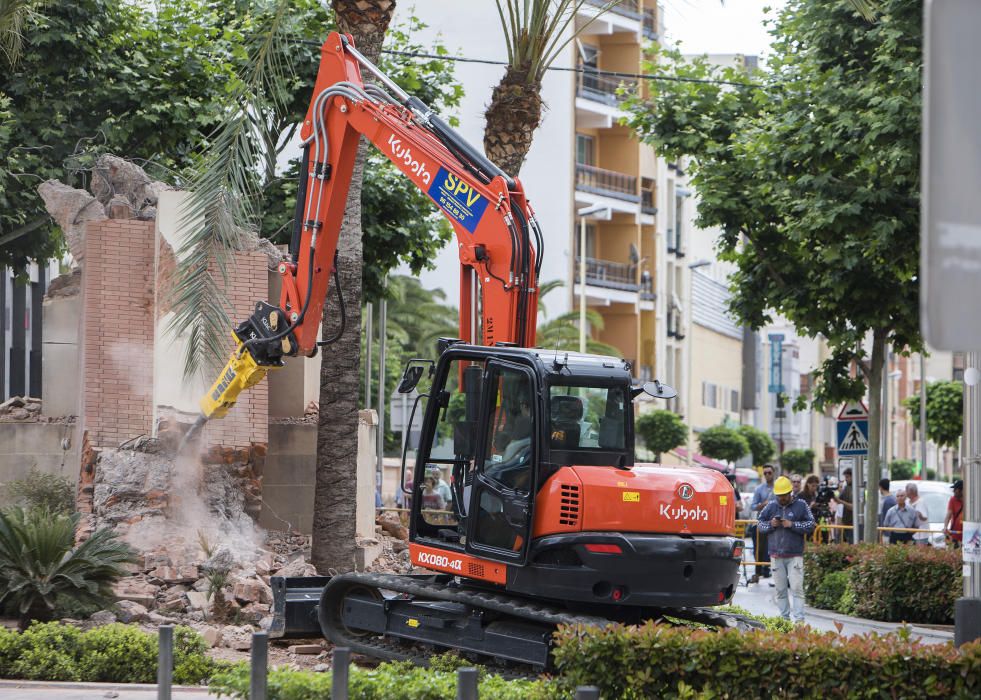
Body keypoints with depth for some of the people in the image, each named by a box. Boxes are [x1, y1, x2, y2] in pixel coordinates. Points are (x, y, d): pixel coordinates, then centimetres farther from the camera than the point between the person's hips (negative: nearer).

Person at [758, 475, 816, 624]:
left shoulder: (800, 505, 2)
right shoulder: (771, 506, 10)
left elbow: (811, 525, -2)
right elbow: (760, 524, 14)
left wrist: (792, 524, -12)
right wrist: (770, 524, -6)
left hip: (795, 555, -3)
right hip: (776, 555, 3)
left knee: (796, 588, -9)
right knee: (780, 589, 6)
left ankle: (798, 619, -11)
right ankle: (785, 617, 14)